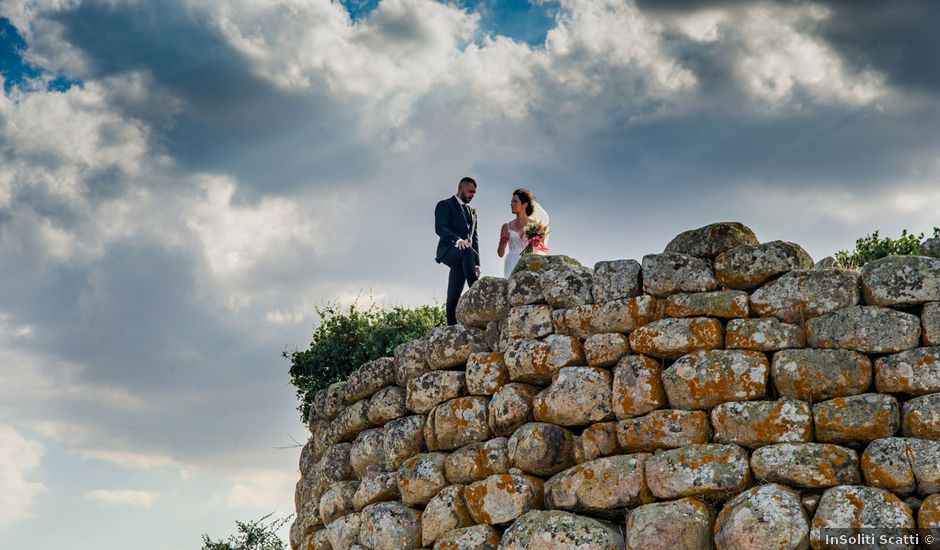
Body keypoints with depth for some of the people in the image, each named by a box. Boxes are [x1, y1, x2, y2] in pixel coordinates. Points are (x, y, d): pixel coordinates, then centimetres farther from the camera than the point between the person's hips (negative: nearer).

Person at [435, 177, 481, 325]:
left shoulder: (472, 212, 28)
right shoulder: (444, 205, 7)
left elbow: (474, 239, 25)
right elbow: (439, 228, -9)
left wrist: (477, 263, 12)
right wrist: (458, 240, -27)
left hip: (463, 256, 6)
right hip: (448, 251, -6)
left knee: (454, 296, -5)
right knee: (467, 252, -37)